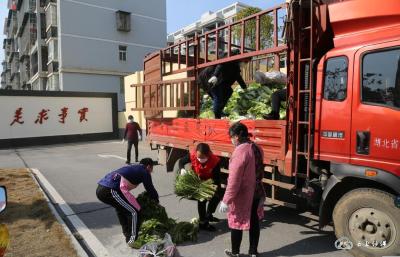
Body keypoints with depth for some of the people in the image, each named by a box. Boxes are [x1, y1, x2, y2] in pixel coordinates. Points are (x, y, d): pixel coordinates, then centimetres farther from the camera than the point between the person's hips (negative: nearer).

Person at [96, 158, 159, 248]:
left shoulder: (133, 168, 32)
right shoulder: (144, 172, 9)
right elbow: (150, 189, 12)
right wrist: (156, 201, 31)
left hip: (100, 188, 9)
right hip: (110, 190, -9)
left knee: (121, 208, 32)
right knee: (134, 211, 4)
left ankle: (127, 234, 42)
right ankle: (132, 240, 13)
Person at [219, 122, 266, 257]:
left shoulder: (239, 152, -25)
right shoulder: (257, 149, 0)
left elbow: (234, 180, -25)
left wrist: (226, 200, -19)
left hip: (242, 196, -7)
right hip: (256, 193, 7)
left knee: (236, 223, 12)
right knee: (254, 222, 18)